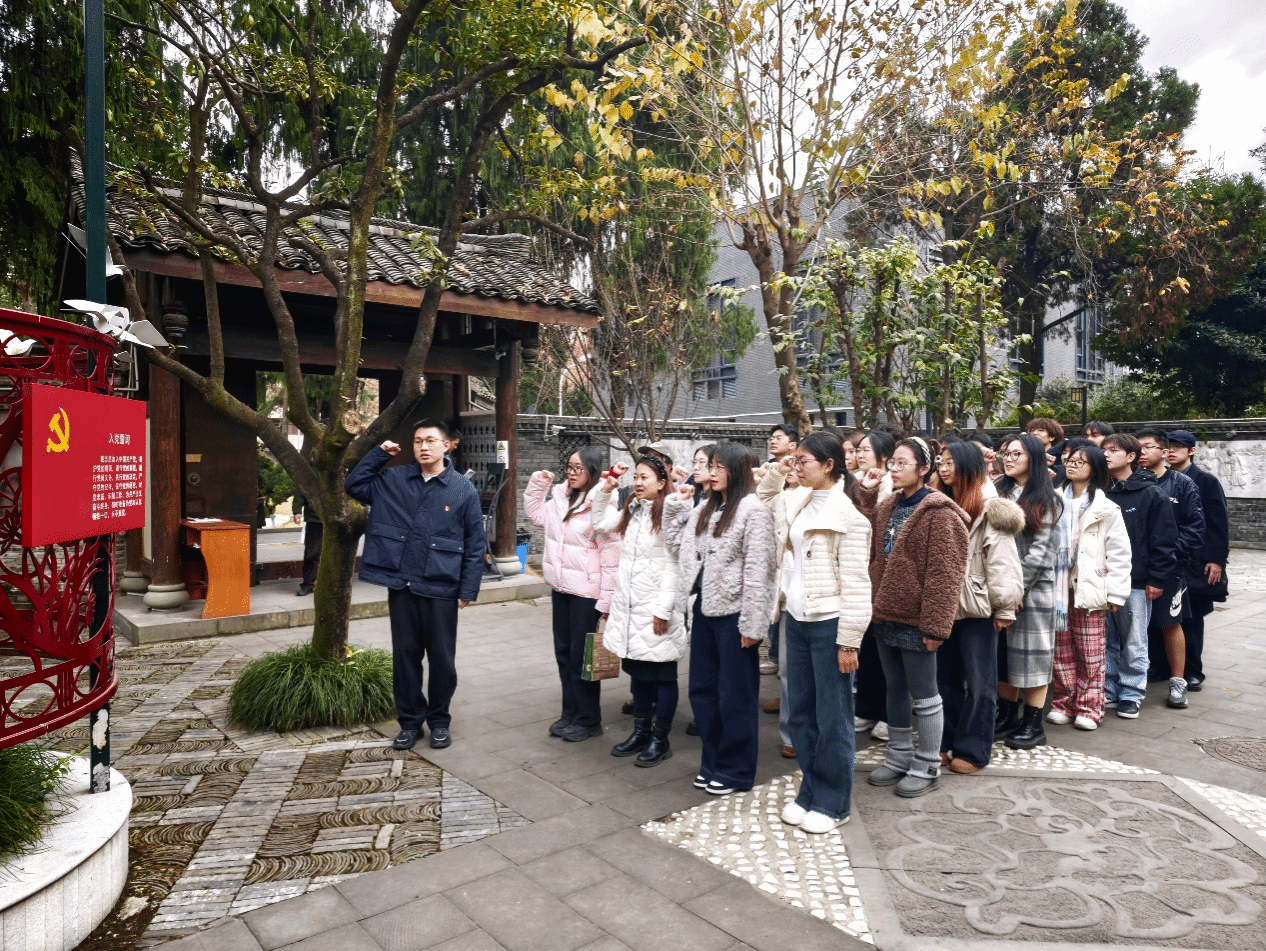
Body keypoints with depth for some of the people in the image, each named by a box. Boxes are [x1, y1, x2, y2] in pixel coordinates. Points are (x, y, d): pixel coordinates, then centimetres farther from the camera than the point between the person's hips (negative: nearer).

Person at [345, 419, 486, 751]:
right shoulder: (394, 480, 6)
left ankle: (439, 720, 26)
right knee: (405, 655, 12)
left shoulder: (463, 490, -4)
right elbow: (353, 485, 9)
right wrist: (379, 453, 2)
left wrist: (468, 590, -7)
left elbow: (475, 545, -3)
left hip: (440, 589, -3)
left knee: (441, 657, 9)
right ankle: (410, 720, 27)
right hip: (401, 586, 3)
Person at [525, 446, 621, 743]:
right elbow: (537, 514, 27)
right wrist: (537, 484, 13)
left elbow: (611, 555, -18)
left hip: (586, 591, -8)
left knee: (582, 656, 2)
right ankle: (570, 713, 30)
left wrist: (606, 599, -19)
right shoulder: (561, 497, 7)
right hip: (561, 588, 8)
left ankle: (588, 720, 19)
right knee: (563, 652, 16)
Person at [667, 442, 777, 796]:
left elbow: (757, 570, -15)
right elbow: (678, 544, 17)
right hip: (704, 608, 8)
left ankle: (736, 771, 20)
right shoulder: (705, 509, 14)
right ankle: (713, 762, 30)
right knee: (702, 690, 15)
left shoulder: (753, 509, -11)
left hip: (733, 613, -8)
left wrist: (752, 623, -17)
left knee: (735, 696, 5)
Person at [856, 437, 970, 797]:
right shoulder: (887, 506, 12)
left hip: (915, 620, -7)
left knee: (922, 694, 5)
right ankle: (899, 757, 31)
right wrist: (866, 492, 0)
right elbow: (869, 541, 2)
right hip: (886, 615, 8)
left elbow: (943, 574, -16)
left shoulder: (938, 513, -13)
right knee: (895, 689, 17)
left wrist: (935, 625, -19)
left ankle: (928, 766, 21)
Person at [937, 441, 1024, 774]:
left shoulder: (990, 509, -10)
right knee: (945, 677, 13)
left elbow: (1003, 563, -12)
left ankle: (972, 749, 14)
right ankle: (948, 742, 25)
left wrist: (1003, 608, -13)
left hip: (977, 608, -7)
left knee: (979, 681, 5)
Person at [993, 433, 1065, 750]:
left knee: (1032, 652, 2)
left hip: (1034, 589, -5)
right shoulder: (998, 494, 12)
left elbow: (1040, 550, -9)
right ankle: (1008, 715, 22)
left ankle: (1033, 723, 12)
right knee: (1003, 652, 9)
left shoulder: (1046, 501, -1)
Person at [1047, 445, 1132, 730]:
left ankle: (1088, 708, 13)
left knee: (1090, 653, 2)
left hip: (1090, 587, -3)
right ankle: (1063, 704, 19)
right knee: (1061, 651, 8)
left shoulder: (1105, 509, -1)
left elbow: (1119, 553, -2)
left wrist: (1115, 593, -7)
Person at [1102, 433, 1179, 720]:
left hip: (1136, 583, -4)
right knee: (1107, 641, 10)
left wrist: (1156, 579, -9)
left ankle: (1131, 695, 16)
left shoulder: (1151, 494, -4)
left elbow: (1164, 540, -5)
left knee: (1134, 644, 5)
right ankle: (1108, 691, 21)